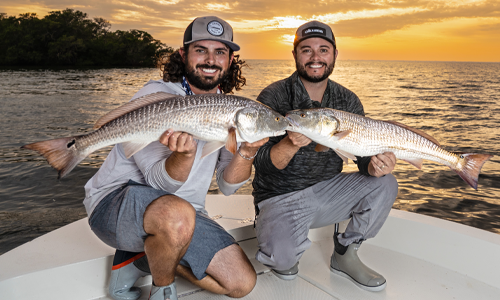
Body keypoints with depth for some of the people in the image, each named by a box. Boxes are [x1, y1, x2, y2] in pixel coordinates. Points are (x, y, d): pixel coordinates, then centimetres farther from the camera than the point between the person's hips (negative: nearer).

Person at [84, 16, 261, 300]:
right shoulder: (155, 96, -12)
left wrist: (247, 152, -21)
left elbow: (227, 186, -1)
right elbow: (160, 182, -17)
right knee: (177, 214, -40)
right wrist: (185, 153, -39)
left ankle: (139, 260, 10)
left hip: (182, 212, 6)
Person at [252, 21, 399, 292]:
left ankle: (344, 255, 6)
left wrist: (375, 166, -26)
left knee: (385, 184, -13)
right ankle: (283, 253, 10)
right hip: (280, 198, -4)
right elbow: (262, 164, -18)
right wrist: (290, 145, -39)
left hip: (327, 192, 5)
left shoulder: (347, 101, 1)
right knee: (282, 257, -30)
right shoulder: (273, 97, -13)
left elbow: (365, 153, -2)